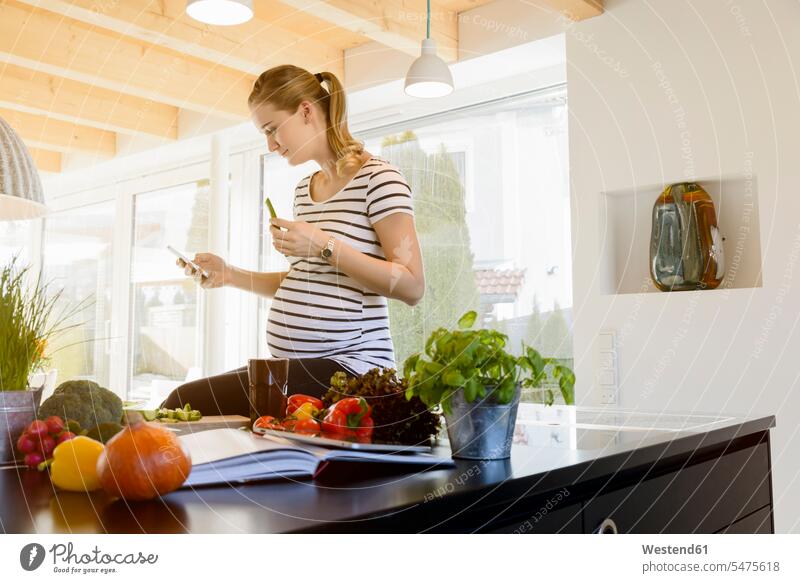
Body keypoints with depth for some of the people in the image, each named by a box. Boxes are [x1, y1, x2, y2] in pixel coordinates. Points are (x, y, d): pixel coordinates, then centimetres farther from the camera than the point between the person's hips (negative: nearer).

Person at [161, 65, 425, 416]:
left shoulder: (377, 177, -6)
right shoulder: (304, 190, 18)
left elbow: (412, 286, -13)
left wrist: (325, 246, -18)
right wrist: (230, 275, 13)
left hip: (348, 365, -7)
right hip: (291, 362, 8)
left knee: (186, 403, -22)